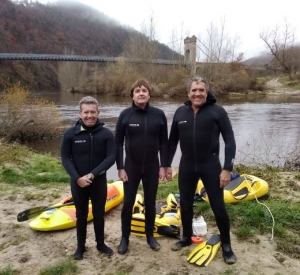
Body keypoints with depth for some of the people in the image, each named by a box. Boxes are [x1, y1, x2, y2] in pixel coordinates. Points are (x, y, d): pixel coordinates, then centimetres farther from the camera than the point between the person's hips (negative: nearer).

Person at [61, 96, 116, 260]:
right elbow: (65, 158, -5)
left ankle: (101, 244, 33)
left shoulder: (106, 134, -9)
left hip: (99, 182, 0)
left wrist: (92, 174, -21)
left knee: (99, 214, 14)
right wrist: (77, 178, -17)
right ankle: (80, 246, 32)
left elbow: (111, 158, -13)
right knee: (81, 215, 15)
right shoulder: (70, 134, -8)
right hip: (78, 183, 0)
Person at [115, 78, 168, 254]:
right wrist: (120, 167, -6)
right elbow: (118, 143, -2)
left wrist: (164, 166, -1)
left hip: (152, 167, 1)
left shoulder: (159, 115, -3)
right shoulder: (125, 115, -6)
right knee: (128, 203, 7)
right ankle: (125, 238, 25)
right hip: (131, 167, -1)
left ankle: (150, 235, 32)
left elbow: (164, 143, 1)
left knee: (150, 203, 12)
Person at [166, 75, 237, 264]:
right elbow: (173, 141, 11)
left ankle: (226, 245, 22)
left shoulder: (217, 111, -7)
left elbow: (230, 141, -8)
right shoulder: (180, 112, 3)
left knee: (218, 206, 2)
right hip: (187, 166, 4)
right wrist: (167, 164, 10)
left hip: (210, 165, -3)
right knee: (185, 204, 14)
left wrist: (227, 168, -14)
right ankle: (186, 238, 35)